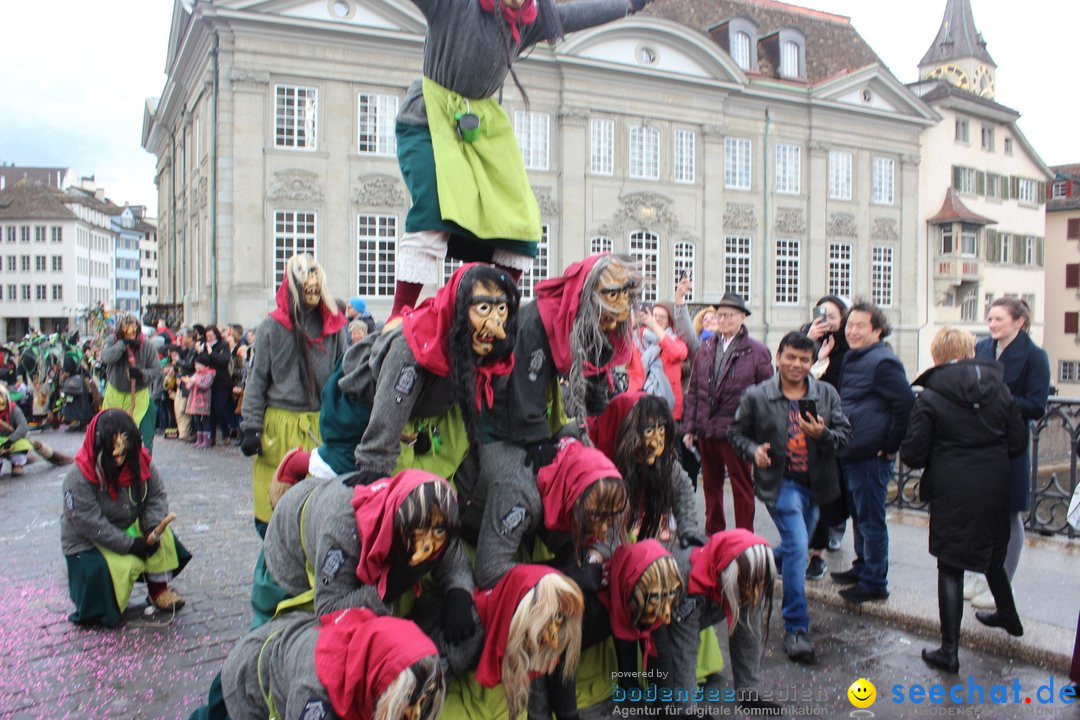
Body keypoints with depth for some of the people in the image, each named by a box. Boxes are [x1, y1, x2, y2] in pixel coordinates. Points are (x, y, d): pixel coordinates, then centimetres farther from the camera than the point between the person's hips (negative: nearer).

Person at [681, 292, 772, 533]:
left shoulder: (757, 351, -4)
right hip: (706, 431, 4)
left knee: (742, 486, 7)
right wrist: (689, 427, 5)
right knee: (711, 484, 15)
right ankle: (713, 534, 29)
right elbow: (693, 390, 9)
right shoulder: (706, 348, 8)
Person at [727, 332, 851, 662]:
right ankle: (796, 628, -9)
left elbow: (845, 434, 1)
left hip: (815, 484, 5)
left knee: (795, 547, 20)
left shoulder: (827, 394, 3)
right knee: (797, 547, -17)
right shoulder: (756, 396, -4)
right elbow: (736, 431, 5)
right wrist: (753, 449, -15)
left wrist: (823, 434, -20)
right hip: (781, 482, -5)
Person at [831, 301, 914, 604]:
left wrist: (890, 447, -16)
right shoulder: (852, 358, 14)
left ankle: (874, 583, 10)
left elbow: (906, 404, -20)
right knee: (858, 514, 20)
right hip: (851, 454, 10)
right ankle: (862, 567, 34)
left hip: (871, 455, -10)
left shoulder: (883, 361, -15)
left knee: (871, 519, 0)